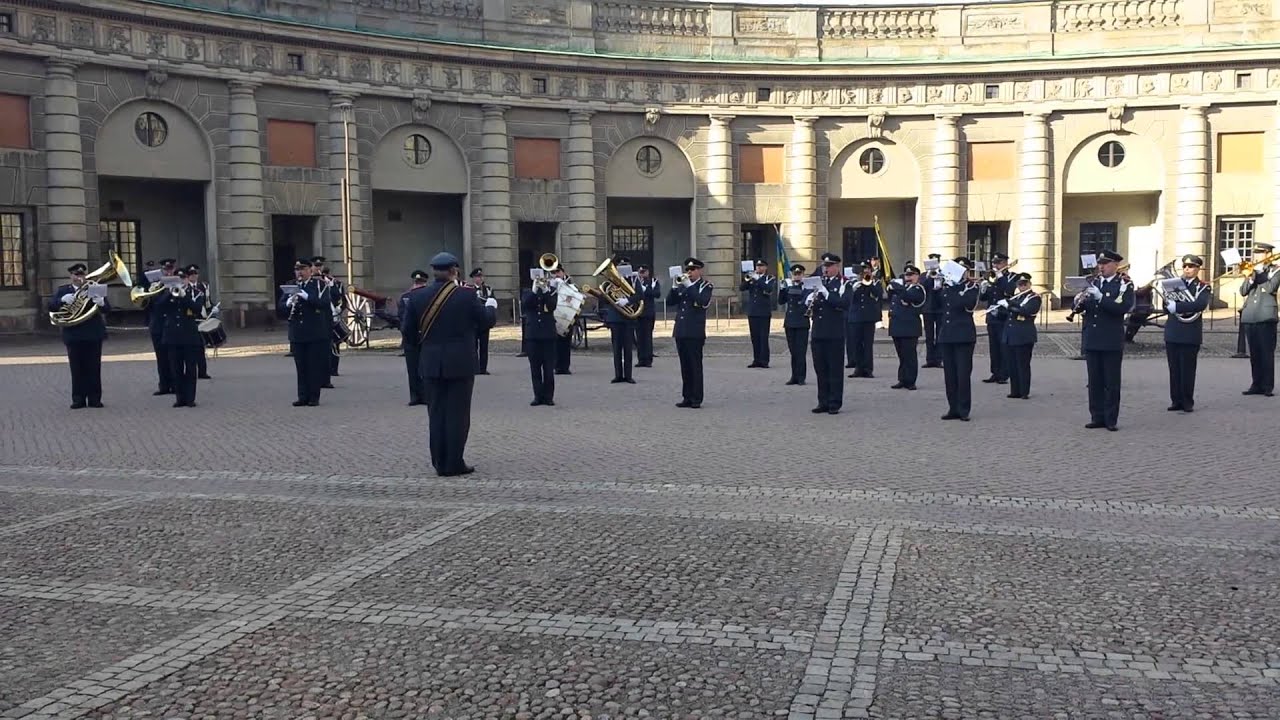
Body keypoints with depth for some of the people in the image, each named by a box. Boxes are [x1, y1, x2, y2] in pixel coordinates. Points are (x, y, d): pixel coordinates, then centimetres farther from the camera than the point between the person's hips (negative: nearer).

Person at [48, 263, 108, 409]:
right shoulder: (62, 290, 9)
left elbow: (107, 309, -2)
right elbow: (51, 307, -3)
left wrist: (101, 303, -26)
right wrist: (63, 300, -23)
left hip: (93, 334, 0)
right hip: (73, 335, 0)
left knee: (94, 369, 1)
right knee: (77, 369, 3)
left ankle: (94, 399, 5)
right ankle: (78, 399, 7)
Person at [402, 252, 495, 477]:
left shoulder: (417, 297, -1)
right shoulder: (467, 295, -10)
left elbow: (408, 332, 2)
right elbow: (485, 321, 1)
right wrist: (490, 305, 22)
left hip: (431, 364, 3)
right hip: (461, 364, -3)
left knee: (436, 414, 10)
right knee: (457, 414, 3)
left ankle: (440, 463, 13)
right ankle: (454, 464, 4)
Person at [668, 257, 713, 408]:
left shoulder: (705, 286, 0)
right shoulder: (681, 286, 16)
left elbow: (703, 302, -18)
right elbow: (669, 302, 8)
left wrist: (689, 286, -18)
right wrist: (674, 287, -6)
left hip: (695, 333, -6)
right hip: (680, 332, 6)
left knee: (695, 366, -4)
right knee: (685, 366, 8)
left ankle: (696, 399, -2)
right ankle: (687, 397, 13)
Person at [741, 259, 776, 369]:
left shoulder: (770, 279, 3)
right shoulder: (751, 278, 14)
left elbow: (769, 289, -17)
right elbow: (742, 288, 1)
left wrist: (758, 279, -20)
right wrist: (747, 280, -17)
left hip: (764, 312, -4)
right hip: (752, 312, 4)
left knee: (764, 337, -6)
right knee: (754, 337, 5)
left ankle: (764, 360, -5)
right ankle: (756, 360, 10)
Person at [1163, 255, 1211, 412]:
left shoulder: (1203, 287, 2)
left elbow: (1200, 305, -18)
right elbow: (1167, 307, 5)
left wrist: (1176, 307, -21)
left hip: (1191, 335, -3)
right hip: (1172, 333, 3)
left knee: (1188, 369, 0)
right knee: (1174, 369, 5)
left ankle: (1188, 402, 6)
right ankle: (1176, 401, 12)